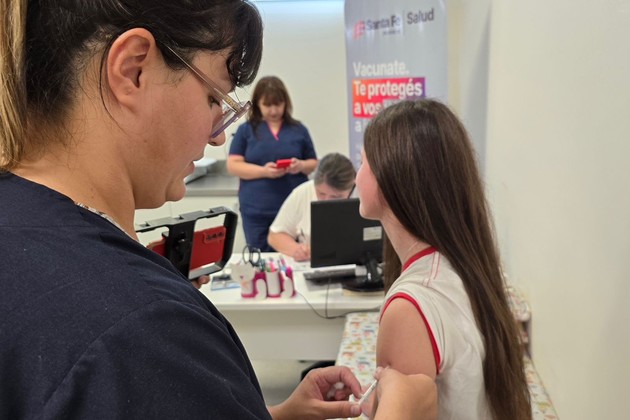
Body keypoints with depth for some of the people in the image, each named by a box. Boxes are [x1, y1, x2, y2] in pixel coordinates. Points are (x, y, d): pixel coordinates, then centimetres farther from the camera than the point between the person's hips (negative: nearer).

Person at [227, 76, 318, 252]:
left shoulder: (298, 129, 8)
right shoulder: (246, 130, 4)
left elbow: (313, 163, 12)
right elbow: (233, 165, -2)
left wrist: (301, 165, -12)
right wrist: (263, 171, -17)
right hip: (256, 211, -1)